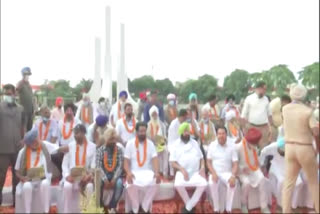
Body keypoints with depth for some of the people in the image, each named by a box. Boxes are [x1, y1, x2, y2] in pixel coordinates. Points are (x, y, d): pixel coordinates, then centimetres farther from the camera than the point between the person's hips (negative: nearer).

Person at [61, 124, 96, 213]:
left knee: (90, 187, -32)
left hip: (86, 176, -1)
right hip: (72, 175, 1)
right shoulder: (70, 146, 9)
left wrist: (89, 175, -20)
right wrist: (67, 175, -12)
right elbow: (65, 164, 5)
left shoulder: (92, 146, 3)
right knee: (67, 186, -30)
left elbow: (94, 164, -2)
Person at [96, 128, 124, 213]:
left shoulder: (119, 150, 1)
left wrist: (114, 179, -20)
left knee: (119, 183, -32)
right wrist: (105, 179, -22)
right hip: (103, 174, 0)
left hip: (115, 175, 0)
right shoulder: (100, 150, -1)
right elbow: (99, 166, -10)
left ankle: (112, 207, -14)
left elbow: (120, 166, -6)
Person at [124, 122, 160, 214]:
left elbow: (155, 160, -3)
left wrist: (157, 172, -22)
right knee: (131, 185, -34)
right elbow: (126, 161, -2)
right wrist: (129, 173, -23)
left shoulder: (150, 144, 6)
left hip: (147, 172, 2)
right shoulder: (130, 143, 1)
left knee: (154, 183, -31)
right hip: (134, 172, -1)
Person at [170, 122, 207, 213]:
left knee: (203, 183, -28)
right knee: (178, 184, -34)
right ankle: (190, 206, -8)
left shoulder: (195, 143, 15)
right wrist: (182, 169, -16)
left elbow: (201, 158, 17)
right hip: (182, 172, -2)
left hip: (196, 172, 3)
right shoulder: (176, 145, 5)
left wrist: (202, 168, -3)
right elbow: (173, 162, 1)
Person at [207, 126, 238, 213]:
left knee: (232, 183, -33)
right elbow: (208, 161, 2)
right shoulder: (212, 145, 0)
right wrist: (213, 173, -15)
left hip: (227, 173, 0)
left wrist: (233, 176, -23)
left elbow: (235, 164, -5)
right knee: (212, 183, -32)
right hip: (215, 173, 0)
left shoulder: (231, 146, -4)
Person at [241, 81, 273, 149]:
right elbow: (243, 115, -1)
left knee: (264, 146, 0)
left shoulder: (266, 99, 9)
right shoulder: (249, 99, -2)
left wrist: (270, 127, 8)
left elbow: (269, 114, 14)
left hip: (264, 127, 3)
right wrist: (245, 128, -4)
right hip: (252, 127, -2)